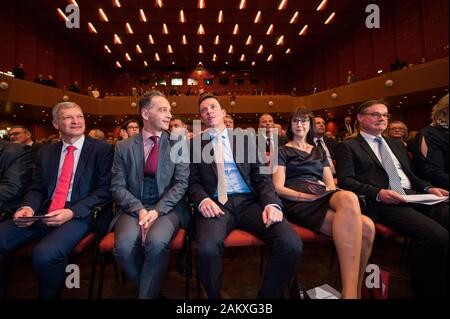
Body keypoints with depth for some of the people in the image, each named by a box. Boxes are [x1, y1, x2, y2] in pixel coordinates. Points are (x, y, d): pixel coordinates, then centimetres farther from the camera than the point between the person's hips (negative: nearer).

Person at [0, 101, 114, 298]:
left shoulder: (102, 149, 0)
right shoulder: (46, 152, 18)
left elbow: (105, 190, -7)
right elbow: (37, 188, 16)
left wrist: (72, 212, -18)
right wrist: (28, 207, -7)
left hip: (81, 215, -5)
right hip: (43, 214, 5)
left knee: (45, 254, -28)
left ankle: (48, 295, 3)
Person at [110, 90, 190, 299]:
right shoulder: (124, 147, 8)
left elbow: (181, 183, -4)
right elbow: (118, 186, 2)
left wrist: (157, 210, -17)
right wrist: (139, 210, -15)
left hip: (168, 208, -1)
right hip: (133, 208, 2)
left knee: (156, 242, -31)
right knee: (124, 246, -26)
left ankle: (148, 293, -5)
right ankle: (151, 288, 3)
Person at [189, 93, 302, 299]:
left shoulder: (246, 138, 16)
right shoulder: (195, 144, 13)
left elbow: (261, 175, 9)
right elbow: (193, 181, 7)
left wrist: (271, 202, -10)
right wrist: (203, 200, -16)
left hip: (248, 201, 2)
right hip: (216, 203, -1)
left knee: (291, 244, -22)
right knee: (206, 248, -33)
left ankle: (268, 294, 7)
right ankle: (215, 296, 1)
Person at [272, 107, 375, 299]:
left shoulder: (319, 151, 28)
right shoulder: (282, 152, 12)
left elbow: (331, 184, 19)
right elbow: (279, 188, -1)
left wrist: (325, 191, -6)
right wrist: (308, 196, -16)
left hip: (323, 196, 5)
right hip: (298, 202, -5)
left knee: (366, 227, -28)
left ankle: (353, 289, -11)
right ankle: (351, 291, -25)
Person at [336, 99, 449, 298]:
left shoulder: (396, 144, 28)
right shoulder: (348, 146, 5)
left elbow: (410, 174, 29)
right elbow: (345, 180, -6)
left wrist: (428, 188, 8)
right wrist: (378, 193, -19)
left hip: (415, 196, 7)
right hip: (384, 203, -7)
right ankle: (428, 290, -6)